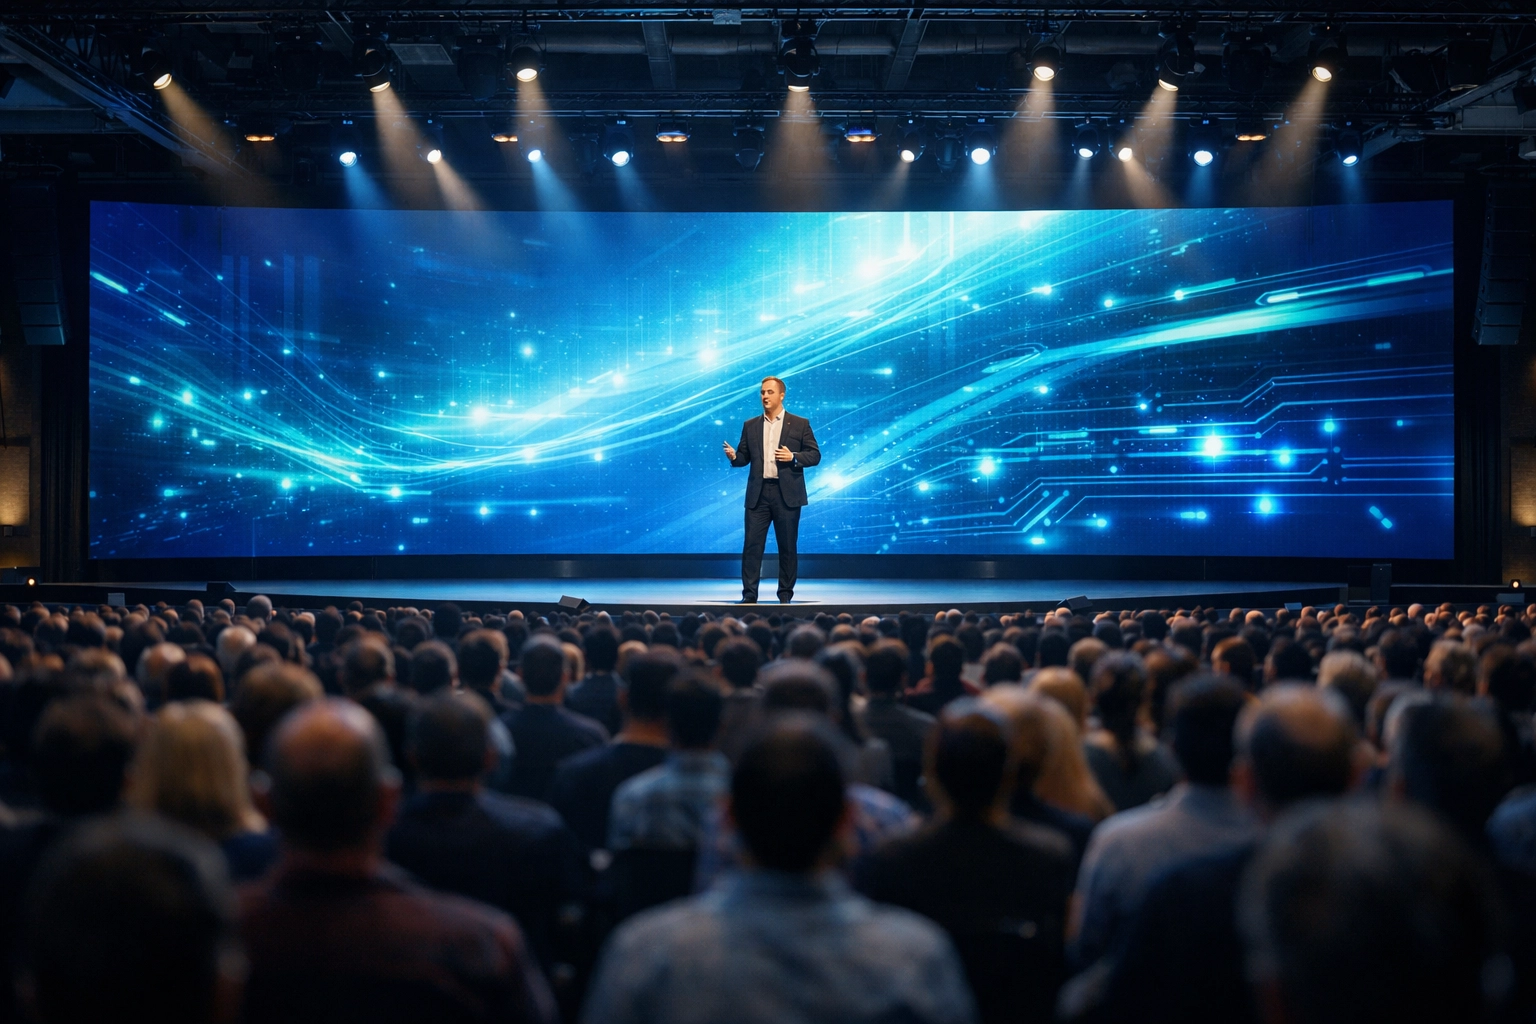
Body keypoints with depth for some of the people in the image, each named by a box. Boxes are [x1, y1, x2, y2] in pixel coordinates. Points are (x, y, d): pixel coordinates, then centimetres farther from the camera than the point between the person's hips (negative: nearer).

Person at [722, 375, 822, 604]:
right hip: (758, 493, 2)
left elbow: (815, 454, 2)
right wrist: (734, 456, -10)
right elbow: (745, 457, 12)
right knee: (752, 544, -3)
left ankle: (786, 594, 12)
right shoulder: (750, 426, 12)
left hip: (787, 494, -2)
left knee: (787, 546, 3)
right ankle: (749, 594, -1)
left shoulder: (800, 424, 4)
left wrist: (793, 457, -14)